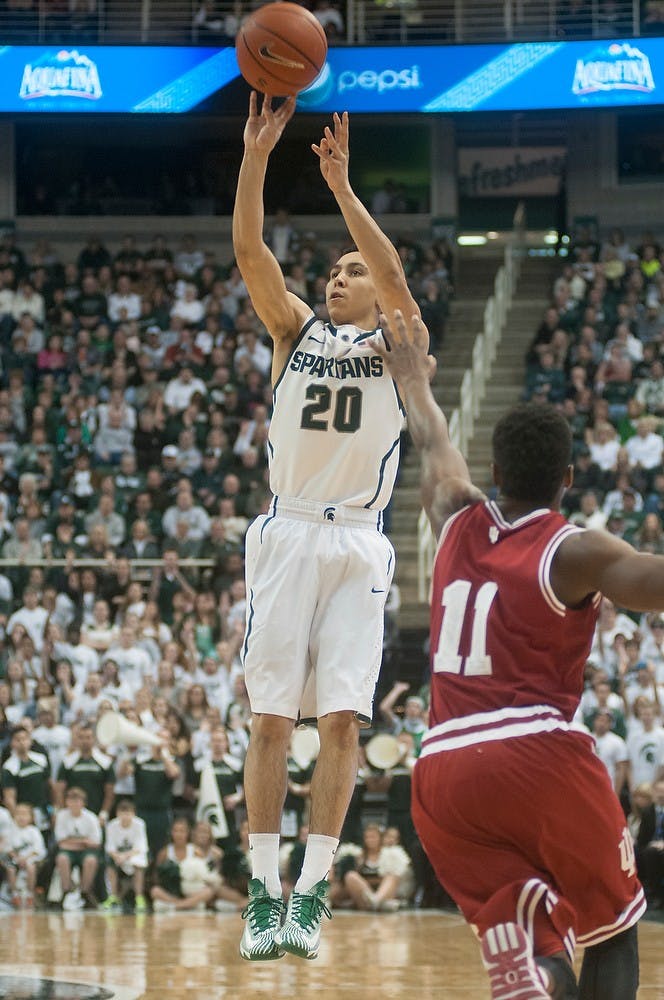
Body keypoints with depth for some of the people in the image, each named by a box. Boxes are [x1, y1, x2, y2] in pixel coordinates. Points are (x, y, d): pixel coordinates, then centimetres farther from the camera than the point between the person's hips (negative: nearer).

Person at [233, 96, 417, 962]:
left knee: (342, 720, -8)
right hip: (288, 535, 1)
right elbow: (249, 250, 0)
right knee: (271, 719, -3)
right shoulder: (295, 330, 14)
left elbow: (394, 276, -13)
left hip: (358, 545, -1)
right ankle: (263, 894, 0)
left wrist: (341, 186, -21)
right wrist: (257, 152, -12)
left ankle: (312, 893, -6)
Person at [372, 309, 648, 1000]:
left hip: (442, 769, 5)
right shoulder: (576, 553, 0)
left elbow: (434, 451, 38)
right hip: (538, 755, -5)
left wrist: (414, 381, 55)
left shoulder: (459, 522, 16)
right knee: (612, 930, 13)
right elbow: (654, 580, -18)